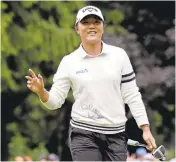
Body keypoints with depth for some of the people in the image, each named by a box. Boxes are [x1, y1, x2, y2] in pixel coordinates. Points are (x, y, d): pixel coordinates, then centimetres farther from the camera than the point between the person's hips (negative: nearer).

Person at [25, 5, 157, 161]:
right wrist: (41, 91, -23)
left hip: (116, 135, 2)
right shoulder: (69, 62, 0)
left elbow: (132, 95, 5)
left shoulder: (119, 55, 2)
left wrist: (146, 129, 0)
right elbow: (55, 101, -1)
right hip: (84, 135, -2)